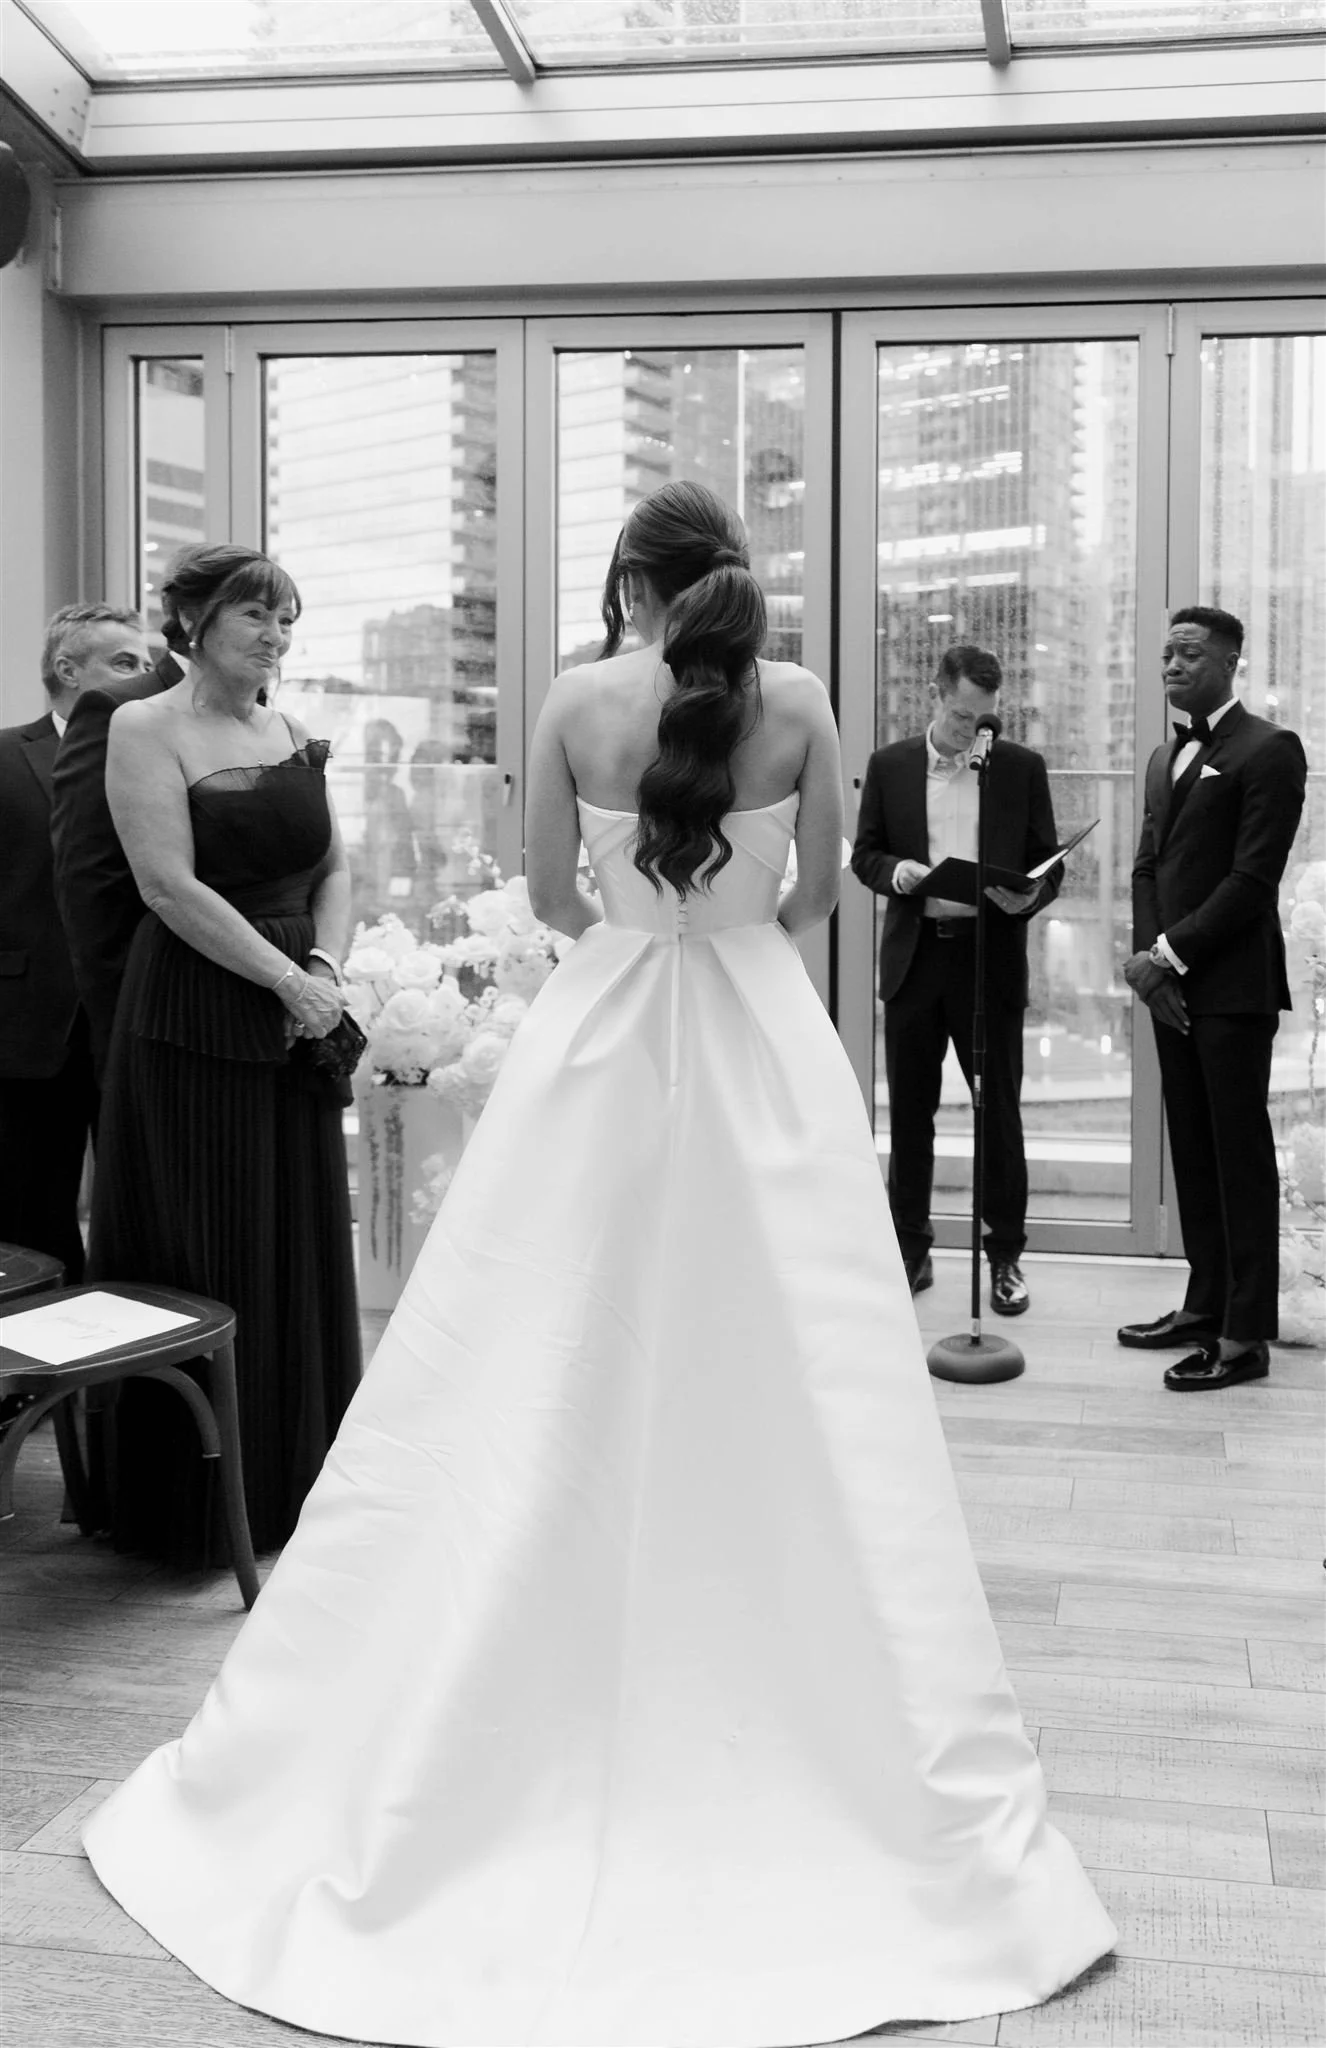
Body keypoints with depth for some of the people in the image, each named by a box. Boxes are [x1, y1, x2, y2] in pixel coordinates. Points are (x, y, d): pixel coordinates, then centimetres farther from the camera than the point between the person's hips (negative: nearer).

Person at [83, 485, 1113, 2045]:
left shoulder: (577, 701, -3)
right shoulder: (797, 700, -2)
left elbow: (550, 896, 7)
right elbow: (818, 892, 9)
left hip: (598, 1040, 0)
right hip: (768, 1050, 0)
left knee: (539, 1398, 8)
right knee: (803, 1404, 6)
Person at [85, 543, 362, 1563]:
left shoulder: (294, 734, 13)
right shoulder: (145, 729, -7)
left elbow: (335, 868, 14)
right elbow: (171, 886, -15)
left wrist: (327, 964, -5)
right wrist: (287, 978, -15)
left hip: (299, 1022, 6)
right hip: (193, 1023, -6)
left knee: (303, 1246, 10)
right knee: (205, 1258, 1)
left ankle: (297, 1481, 25)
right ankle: (198, 1506, 15)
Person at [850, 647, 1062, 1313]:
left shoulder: (1021, 768, 4)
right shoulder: (889, 766, 6)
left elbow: (1048, 861, 6)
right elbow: (864, 854, 9)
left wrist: (1028, 896, -15)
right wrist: (898, 871, -13)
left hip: (991, 959, -1)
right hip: (914, 958, 1)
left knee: (1000, 1110, 2)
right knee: (909, 1112, 7)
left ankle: (1005, 1255, 13)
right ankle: (911, 1249, 18)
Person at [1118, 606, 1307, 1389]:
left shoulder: (1268, 750, -8)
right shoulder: (1165, 758, 17)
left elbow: (1253, 879, -14)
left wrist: (1171, 951, -14)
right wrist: (1148, 958, 0)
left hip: (1233, 986, -7)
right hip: (1170, 984, 7)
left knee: (1241, 1156, -3)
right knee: (1193, 1153, 12)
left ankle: (1245, 1335, 1)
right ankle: (1206, 1304, 21)